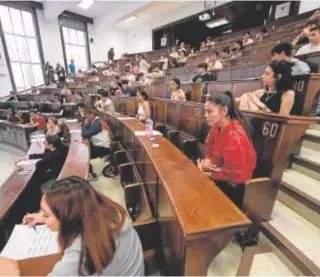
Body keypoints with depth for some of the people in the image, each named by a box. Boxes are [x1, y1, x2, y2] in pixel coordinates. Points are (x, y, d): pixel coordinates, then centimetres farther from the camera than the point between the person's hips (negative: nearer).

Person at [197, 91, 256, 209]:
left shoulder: (235, 137, -30)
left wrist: (206, 174, -17)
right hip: (218, 169, 7)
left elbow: (233, 174, -24)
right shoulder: (217, 127, -6)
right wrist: (206, 161, -12)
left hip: (232, 184, -7)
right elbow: (209, 147, 8)